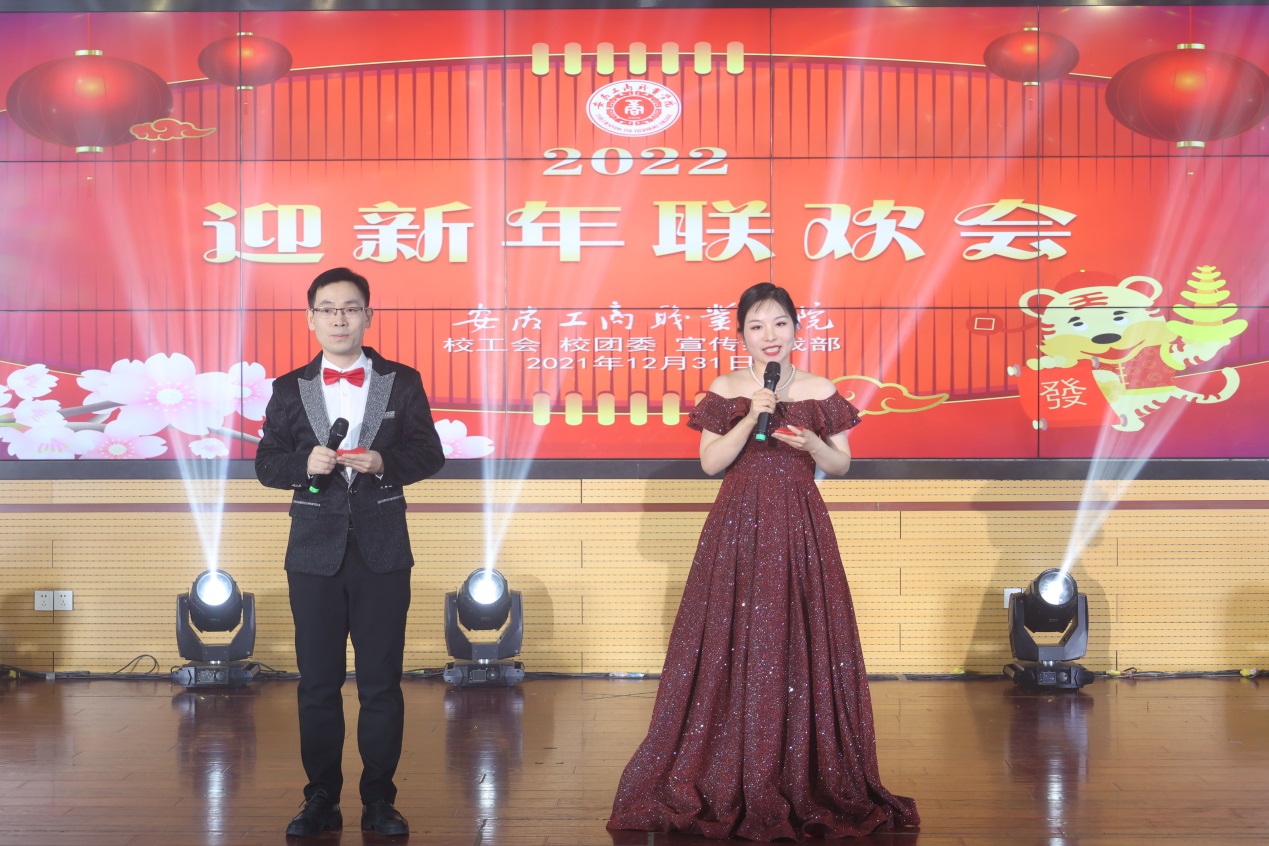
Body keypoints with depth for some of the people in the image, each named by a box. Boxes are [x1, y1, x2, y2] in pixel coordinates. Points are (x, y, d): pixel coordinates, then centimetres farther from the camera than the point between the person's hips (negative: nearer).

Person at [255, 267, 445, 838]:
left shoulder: (403, 383, 4)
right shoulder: (289, 390, 6)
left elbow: (429, 453, 3)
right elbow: (266, 463, 6)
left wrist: (385, 462, -16)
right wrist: (305, 463, -15)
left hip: (382, 554, -1)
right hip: (315, 554, 1)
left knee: (381, 680, 3)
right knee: (317, 683, 6)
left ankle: (379, 800, 14)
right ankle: (321, 800, 16)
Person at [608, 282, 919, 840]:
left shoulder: (821, 391, 6)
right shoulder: (725, 391, 5)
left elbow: (842, 464, 9)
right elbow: (710, 462, -2)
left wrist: (812, 444, -10)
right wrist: (751, 419, -12)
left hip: (800, 527, 1)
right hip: (738, 526, 0)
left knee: (801, 642, -1)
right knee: (734, 644, -1)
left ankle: (803, 778, 9)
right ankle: (731, 779, 8)